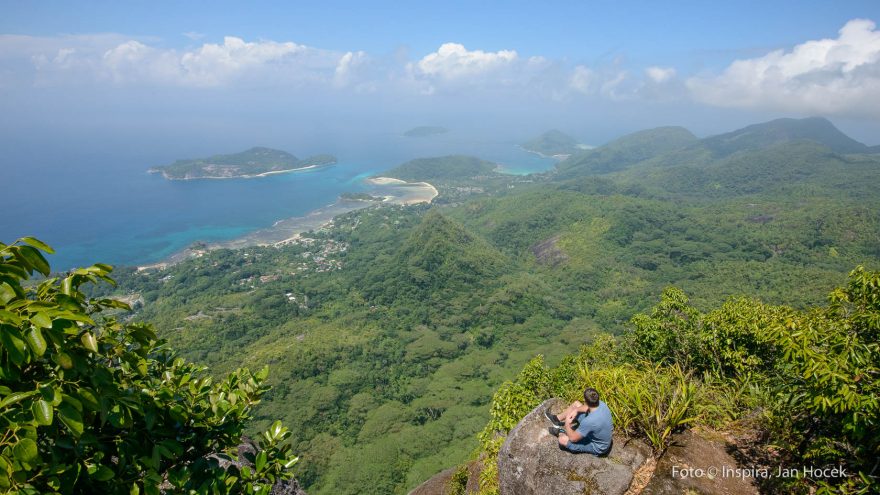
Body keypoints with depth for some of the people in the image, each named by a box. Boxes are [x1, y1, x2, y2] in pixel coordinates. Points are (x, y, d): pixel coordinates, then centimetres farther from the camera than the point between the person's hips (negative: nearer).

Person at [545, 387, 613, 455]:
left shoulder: (589, 421, -43)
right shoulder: (601, 404, -21)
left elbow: (573, 438, -28)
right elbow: (588, 407, 5)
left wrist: (567, 423, -12)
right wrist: (576, 410, -11)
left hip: (597, 447, -7)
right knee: (576, 404, 8)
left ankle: (560, 433, 25)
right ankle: (558, 419, 31)